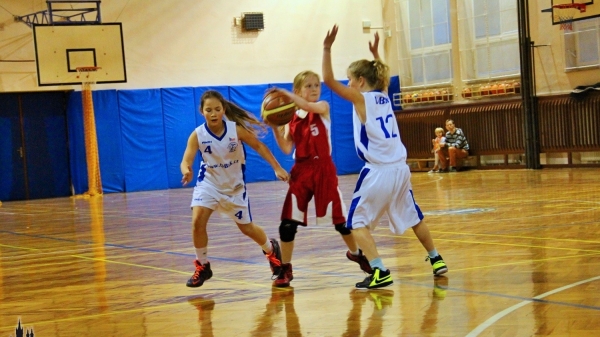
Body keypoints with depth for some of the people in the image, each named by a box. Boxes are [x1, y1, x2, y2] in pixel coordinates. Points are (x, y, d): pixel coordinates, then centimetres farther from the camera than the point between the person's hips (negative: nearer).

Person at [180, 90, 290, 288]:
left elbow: (259, 146, -9)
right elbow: (186, 161, -25)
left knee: (247, 228, 12)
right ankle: (202, 266, -1)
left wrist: (277, 168, -13)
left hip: (234, 186, 0)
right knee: (197, 222, -21)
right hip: (208, 183, 0)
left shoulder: (236, 129, -20)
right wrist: (186, 172, -48)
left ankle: (271, 249, 45)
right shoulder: (197, 135, -19)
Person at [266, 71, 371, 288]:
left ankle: (356, 253, 33)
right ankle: (285, 270, 5)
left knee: (339, 218, 8)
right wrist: (275, 127, -15)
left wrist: (286, 94, -30)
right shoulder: (291, 118, 5)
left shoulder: (323, 108, -1)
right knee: (288, 222, -6)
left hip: (324, 170, -2)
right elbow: (286, 149, -4)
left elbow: (309, 107, -26)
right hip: (301, 172, 2)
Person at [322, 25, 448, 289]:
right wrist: (375, 53, 37)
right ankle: (436, 260, 32)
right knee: (413, 217, 24)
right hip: (399, 168, 7)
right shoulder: (383, 95, 11)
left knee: (357, 222, 1)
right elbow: (382, 75, 36)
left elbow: (328, 80, -10)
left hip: (378, 171, -7)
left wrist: (327, 48, -11)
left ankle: (380, 272, -13)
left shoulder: (360, 98, -6)